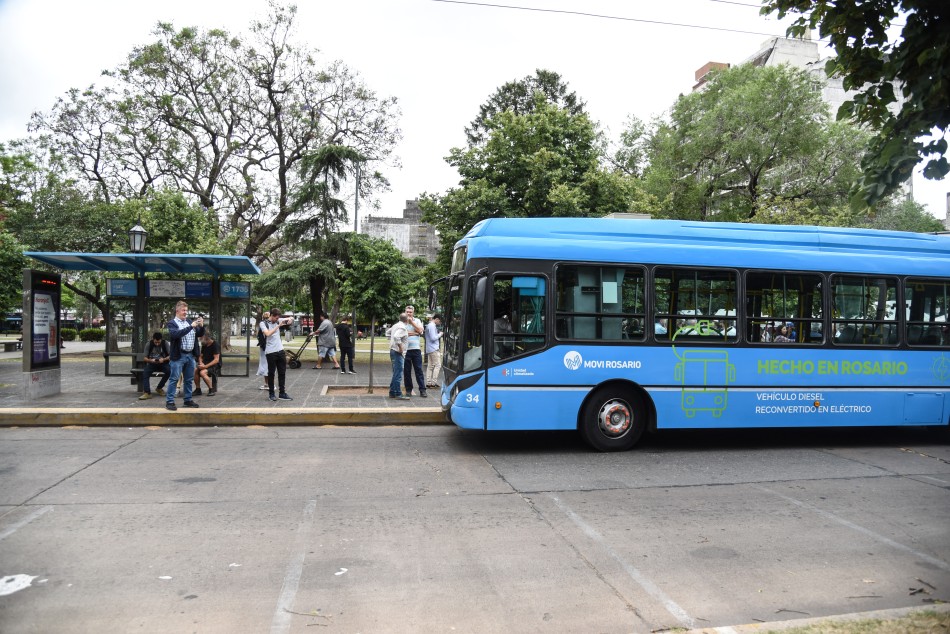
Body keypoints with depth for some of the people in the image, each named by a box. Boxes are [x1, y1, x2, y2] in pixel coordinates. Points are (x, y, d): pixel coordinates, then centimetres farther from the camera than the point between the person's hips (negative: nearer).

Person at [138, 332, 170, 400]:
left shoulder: (165, 343, -5)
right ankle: (147, 393, -32)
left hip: (162, 363, -1)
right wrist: (150, 360, -24)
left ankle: (159, 388, -11)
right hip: (152, 363, 1)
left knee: (169, 371, -32)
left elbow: (170, 356, -5)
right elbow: (145, 358, -2)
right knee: (145, 373, -30)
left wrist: (164, 359, -26)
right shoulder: (149, 344, -3)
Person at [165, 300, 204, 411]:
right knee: (174, 379, -3)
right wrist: (191, 326, -24)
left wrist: (201, 326, -6)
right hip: (178, 356, -6)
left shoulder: (189, 322, 13)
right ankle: (169, 401, 1)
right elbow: (175, 334, -22)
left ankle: (188, 400, 21)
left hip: (190, 355, 6)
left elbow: (200, 334, 14)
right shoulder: (171, 324, -4)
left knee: (189, 379, 12)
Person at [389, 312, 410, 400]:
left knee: (396, 373, 16)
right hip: (398, 353, -10)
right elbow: (396, 337, -32)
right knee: (398, 374, -7)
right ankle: (398, 394, -6)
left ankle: (392, 393, 20)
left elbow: (389, 332, 28)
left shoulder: (396, 325, 12)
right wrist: (400, 348, -23)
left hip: (393, 350, 10)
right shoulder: (402, 327, -17)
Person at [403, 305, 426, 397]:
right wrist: (414, 333, -8)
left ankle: (422, 390, 3)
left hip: (416, 348, 1)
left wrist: (412, 322, -6)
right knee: (407, 371, 4)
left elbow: (420, 331, -5)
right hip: (405, 349, -1)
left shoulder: (417, 320, 10)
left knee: (419, 370, 1)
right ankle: (408, 390, 13)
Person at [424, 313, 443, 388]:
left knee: (430, 366, 9)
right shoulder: (432, 326, -14)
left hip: (429, 349, 10)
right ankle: (434, 382, -10)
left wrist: (438, 335, 10)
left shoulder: (429, 325, 18)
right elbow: (433, 338, -18)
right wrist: (439, 334, -5)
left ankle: (428, 383, 9)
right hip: (434, 349, -10)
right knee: (437, 365, -8)